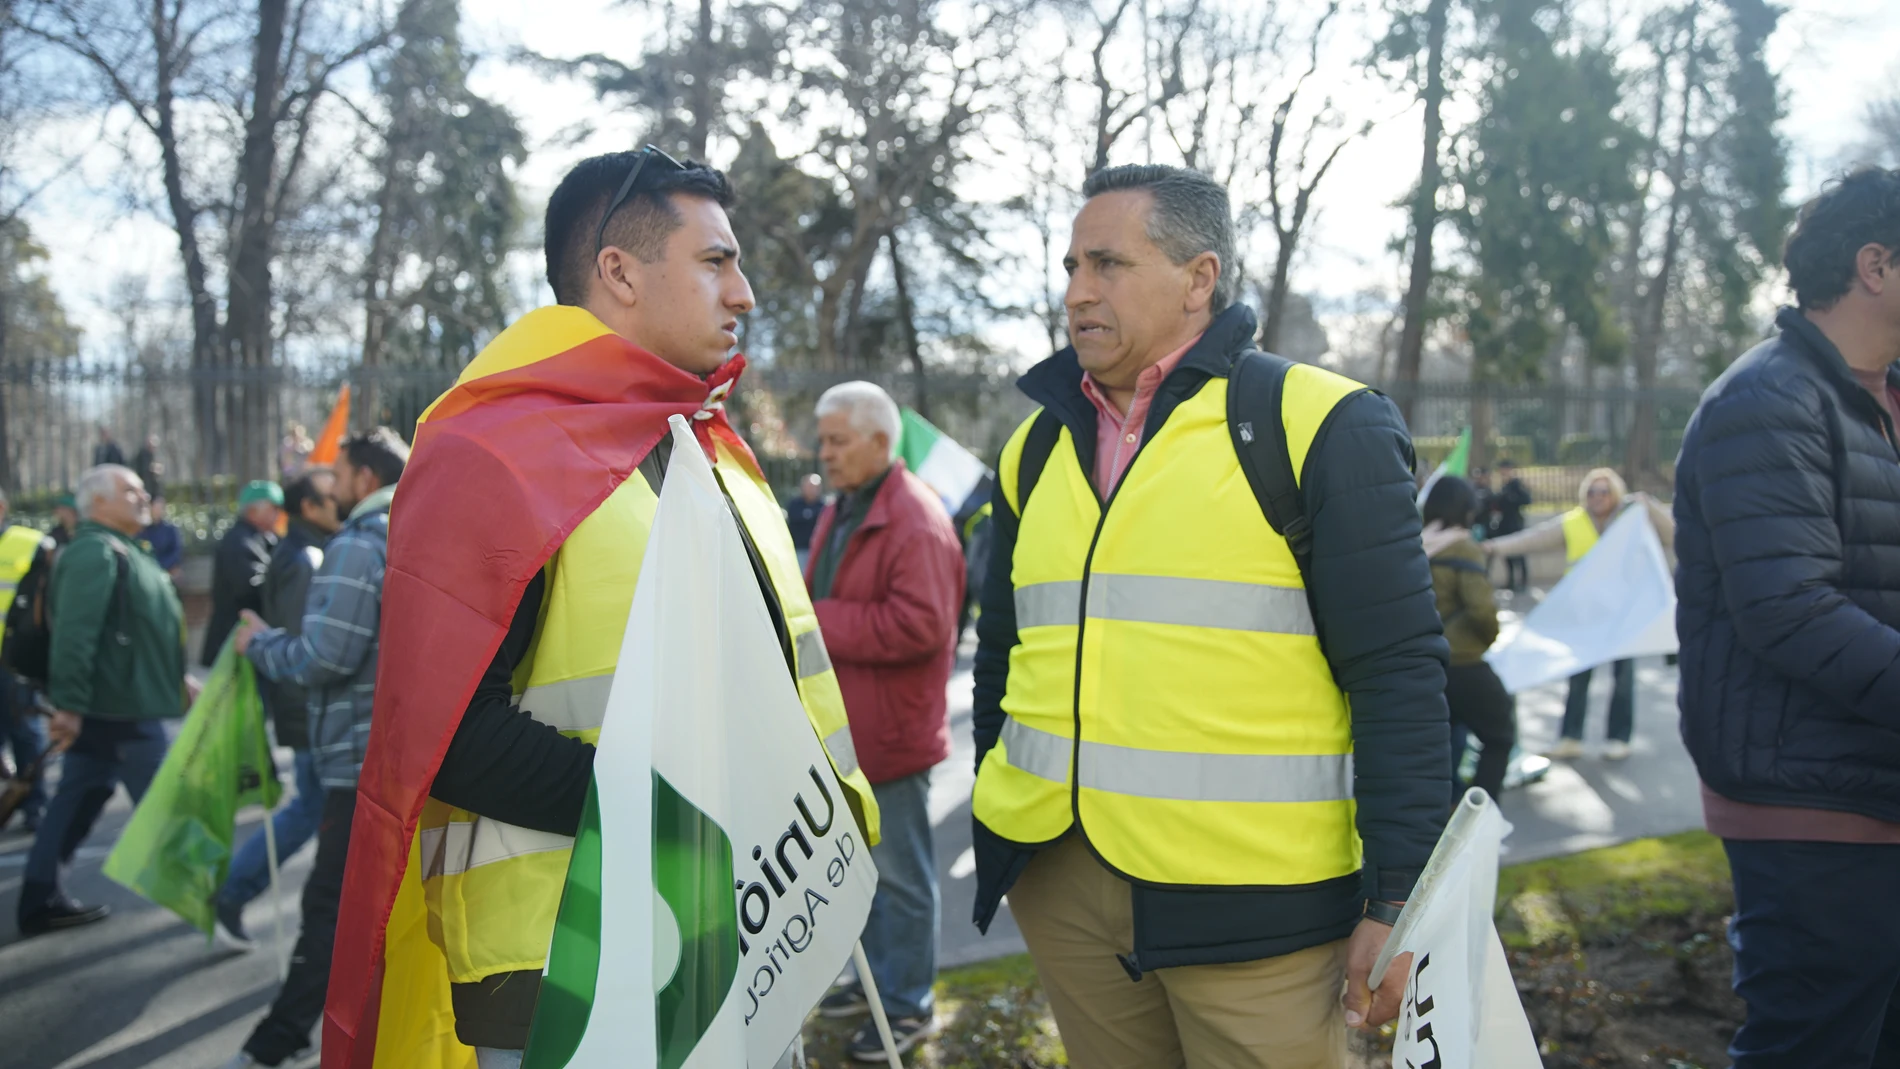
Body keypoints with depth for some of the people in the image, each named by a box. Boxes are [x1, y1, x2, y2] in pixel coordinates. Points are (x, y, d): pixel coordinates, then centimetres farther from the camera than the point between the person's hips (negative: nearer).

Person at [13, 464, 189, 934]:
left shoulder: (120, 550, 17)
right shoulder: (95, 552, -17)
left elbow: (138, 629, 24)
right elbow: (75, 633, -26)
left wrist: (177, 680, 24)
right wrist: (70, 703, -30)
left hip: (110, 704, 10)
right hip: (118, 706, -10)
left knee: (78, 800, 12)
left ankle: (41, 900, 16)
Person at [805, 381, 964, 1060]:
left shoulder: (916, 522, -18)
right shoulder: (841, 512, 13)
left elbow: (919, 623, -27)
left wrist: (817, 621, -22)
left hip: (891, 730, -10)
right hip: (846, 724, 10)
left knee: (899, 874, 2)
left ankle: (909, 1006, 15)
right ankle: (880, 977, 35)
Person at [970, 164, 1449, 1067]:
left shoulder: (1318, 427, -6)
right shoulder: (1037, 446, 11)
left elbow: (1398, 676, -9)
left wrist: (1397, 898, -11)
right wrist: (997, 836, 17)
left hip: (1254, 905, -5)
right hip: (1061, 884, 5)